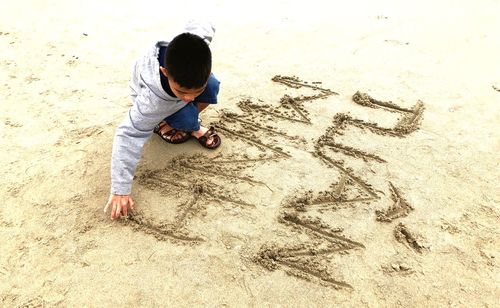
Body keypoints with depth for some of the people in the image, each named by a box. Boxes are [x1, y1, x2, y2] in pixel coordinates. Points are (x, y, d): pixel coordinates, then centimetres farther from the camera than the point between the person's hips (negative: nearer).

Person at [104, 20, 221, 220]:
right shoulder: (151, 101, -49)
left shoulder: (197, 46, -42)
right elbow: (128, 138, -44)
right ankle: (164, 124, 6)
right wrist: (120, 190, -42)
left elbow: (202, 26, -19)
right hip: (161, 101, -4)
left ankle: (191, 125, 3)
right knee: (187, 118, -30)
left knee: (212, 87, -23)